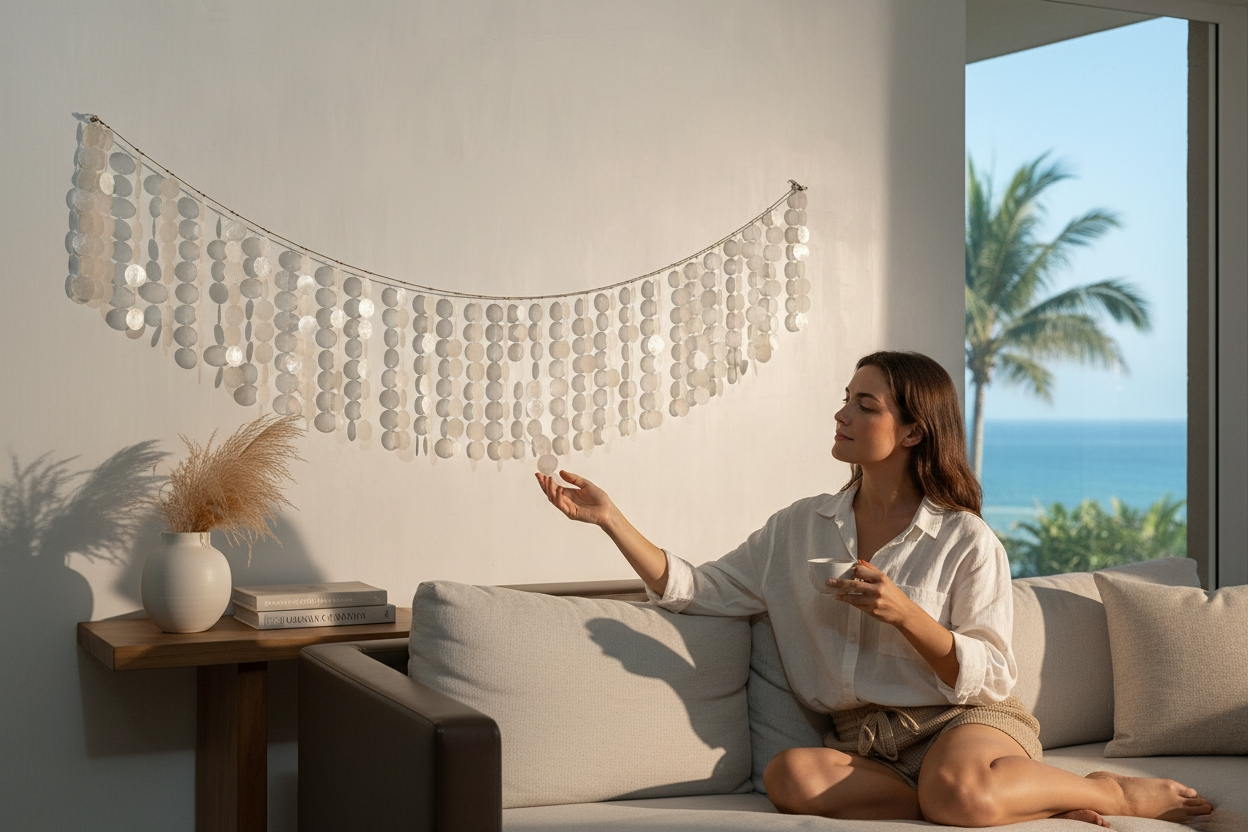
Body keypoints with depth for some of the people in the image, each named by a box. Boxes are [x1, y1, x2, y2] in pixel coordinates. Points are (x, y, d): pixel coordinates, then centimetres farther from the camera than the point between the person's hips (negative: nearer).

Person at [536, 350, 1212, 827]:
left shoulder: (966, 541, -2)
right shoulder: (799, 528, 10)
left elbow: (989, 675, -5)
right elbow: (696, 590, 7)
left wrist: (904, 613, -20)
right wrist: (609, 518, -1)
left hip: (963, 719, -4)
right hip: (863, 738, 4)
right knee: (788, 776, -30)